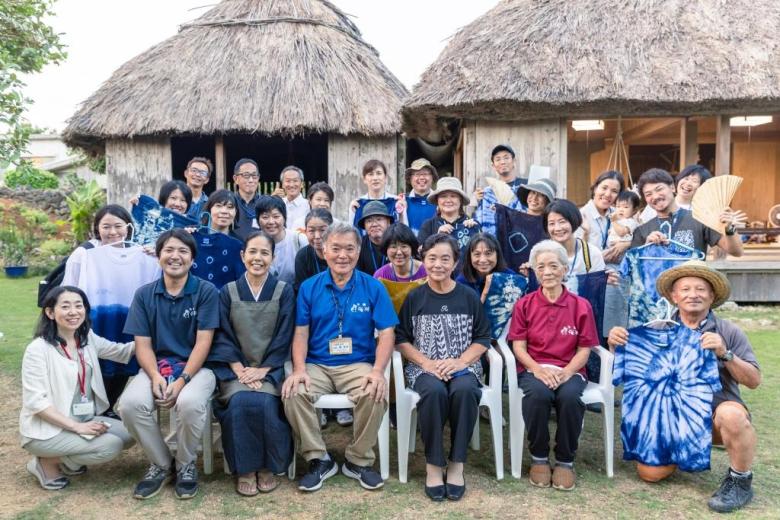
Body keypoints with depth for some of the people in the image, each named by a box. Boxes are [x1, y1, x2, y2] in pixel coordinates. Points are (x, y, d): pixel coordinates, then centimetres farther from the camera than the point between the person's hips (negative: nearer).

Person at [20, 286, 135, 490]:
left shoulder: (88, 339, 3)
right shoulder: (38, 349, -17)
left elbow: (121, 351, 16)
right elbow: (35, 401, -20)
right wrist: (76, 426, -25)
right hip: (46, 430, -7)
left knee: (128, 434, -5)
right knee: (110, 446, -23)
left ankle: (68, 461, 11)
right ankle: (47, 463, 0)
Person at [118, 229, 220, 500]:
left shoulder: (206, 292, -3)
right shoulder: (144, 294, 6)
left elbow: (203, 342, -8)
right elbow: (142, 344, 2)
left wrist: (182, 380, -20)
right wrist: (155, 376, -17)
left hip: (196, 367, -3)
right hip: (156, 367, 3)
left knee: (190, 403, -35)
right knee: (130, 404, -28)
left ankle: (186, 465, -3)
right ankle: (161, 464, 1)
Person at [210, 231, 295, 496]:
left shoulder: (284, 291, 4)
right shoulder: (228, 292, 7)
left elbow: (284, 336, -1)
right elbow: (223, 336, 2)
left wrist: (262, 370, -12)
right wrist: (239, 369, -12)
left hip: (270, 368, -1)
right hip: (235, 368, 1)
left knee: (265, 403, -29)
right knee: (240, 402, -29)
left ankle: (268, 467, -7)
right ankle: (244, 469, -11)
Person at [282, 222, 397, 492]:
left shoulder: (373, 287, 2)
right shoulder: (309, 287, 6)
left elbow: (386, 333, -2)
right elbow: (301, 333, 3)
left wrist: (377, 371, -18)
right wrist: (299, 369, -14)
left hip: (358, 365, -1)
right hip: (316, 365, 1)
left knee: (376, 394, -31)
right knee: (293, 393, -28)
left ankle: (359, 460, -5)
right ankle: (318, 459, -6)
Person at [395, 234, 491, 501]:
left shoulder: (469, 297, 6)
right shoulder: (414, 298, 6)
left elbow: (482, 338, 5)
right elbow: (401, 339, 3)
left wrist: (460, 361, -12)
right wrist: (426, 362, -12)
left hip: (463, 366, 1)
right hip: (423, 367, 0)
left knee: (464, 390, -34)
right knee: (434, 391, -35)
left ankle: (456, 463, -18)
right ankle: (433, 463, -18)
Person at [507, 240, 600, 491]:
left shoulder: (581, 305, 4)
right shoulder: (524, 304, 5)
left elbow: (584, 349, 2)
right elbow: (518, 346, 1)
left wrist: (567, 372, -16)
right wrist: (538, 369, -17)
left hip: (569, 370, 0)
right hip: (533, 368, 0)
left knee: (570, 396, -34)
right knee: (538, 394, -35)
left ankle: (565, 461, -11)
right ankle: (539, 458, -10)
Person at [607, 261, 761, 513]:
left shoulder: (728, 331, -4)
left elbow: (754, 380, -8)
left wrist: (725, 354, -25)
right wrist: (616, 345, -15)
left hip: (718, 408, -3)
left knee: (731, 415, -38)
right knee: (650, 472, -10)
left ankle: (740, 482, -11)